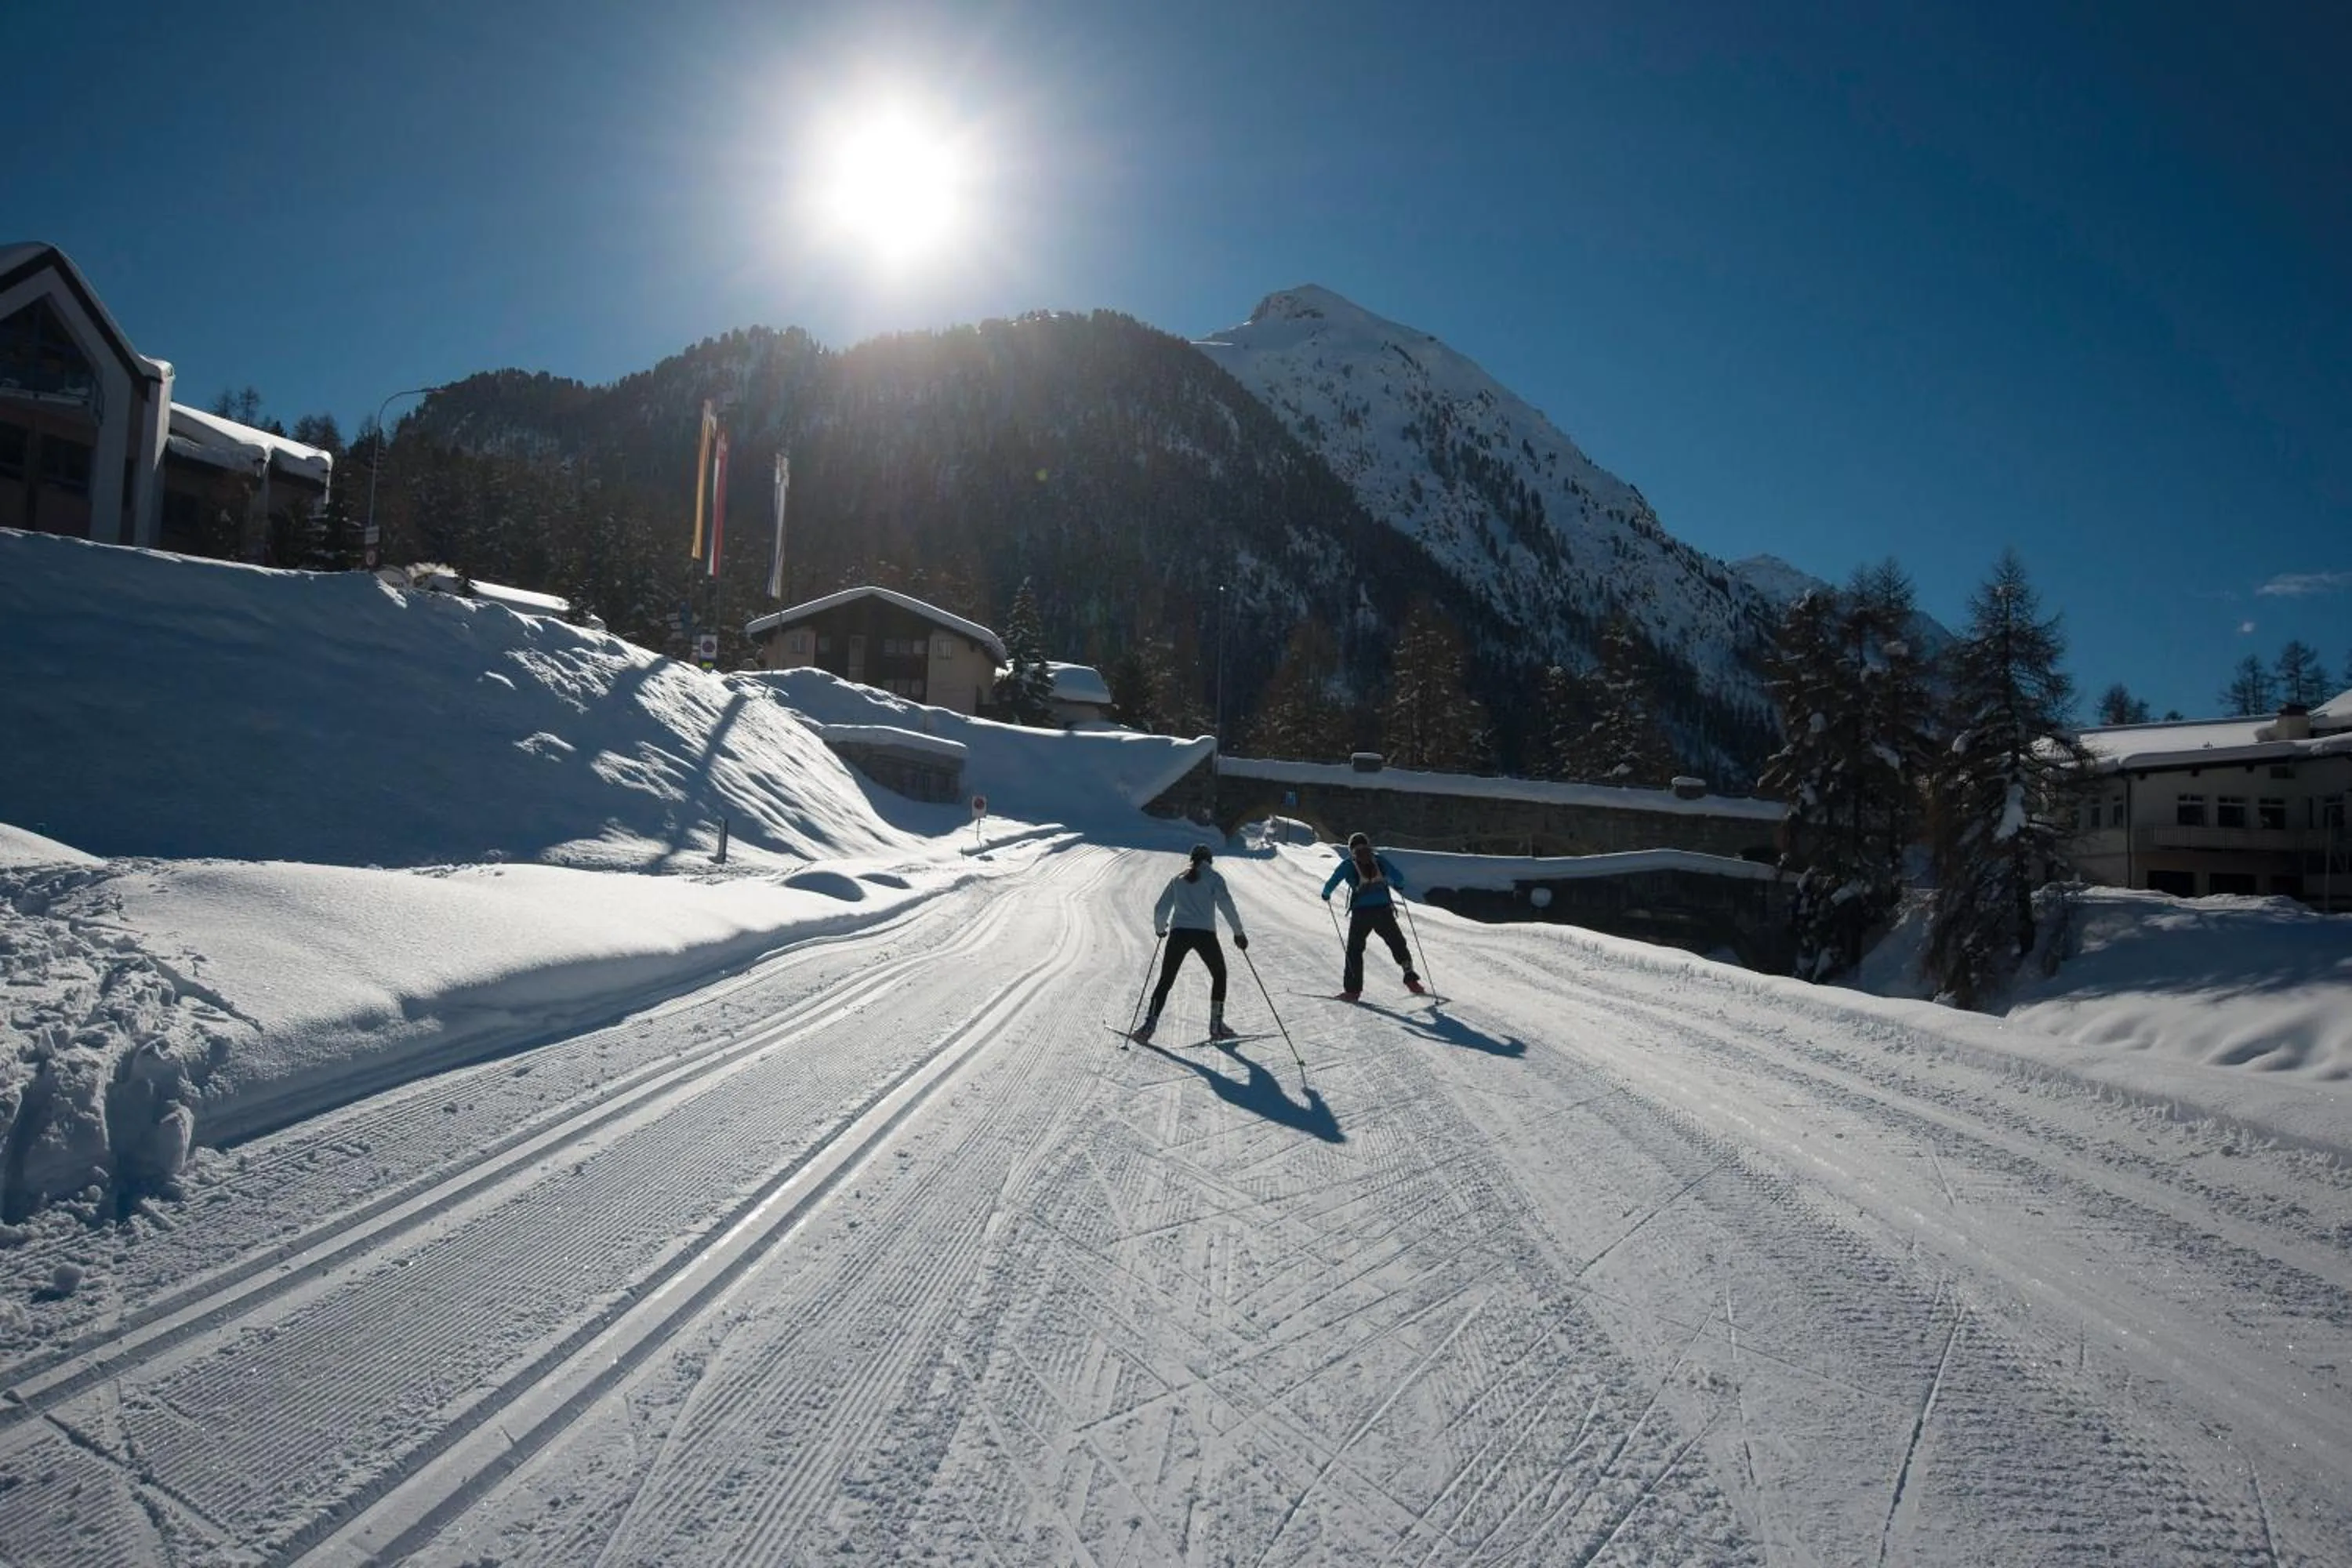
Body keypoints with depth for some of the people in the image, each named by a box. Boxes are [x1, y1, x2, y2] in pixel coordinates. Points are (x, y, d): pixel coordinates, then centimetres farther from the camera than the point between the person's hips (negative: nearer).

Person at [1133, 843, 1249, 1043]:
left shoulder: (1177, 880, 17)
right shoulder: (1213, 878, 8)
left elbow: (1161, 909, 14)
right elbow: (1226, 903, -5)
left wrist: (1160, 928, 32)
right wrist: (1238, 932, -2)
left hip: (1178, 933, 2)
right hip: (1204, 934, -2)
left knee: (1165, 981, 8)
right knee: (1219, 974, 19)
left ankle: (1149, 1025, -7)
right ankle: (1216, 1026, 16)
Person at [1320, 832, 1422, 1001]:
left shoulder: (1348, 863, 1)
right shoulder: (1379, 859, 5)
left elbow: (1332, 883, -2)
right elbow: (1399, 879, 4)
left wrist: (1326, 894, 18)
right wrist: (1398, 887, 26)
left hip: (1361, 912, -1)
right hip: (1384, 911, 1)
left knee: (1354, 949, 10)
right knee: (1397, 944, 16)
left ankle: (1352, 989, 6)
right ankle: (1411, 979, 8)